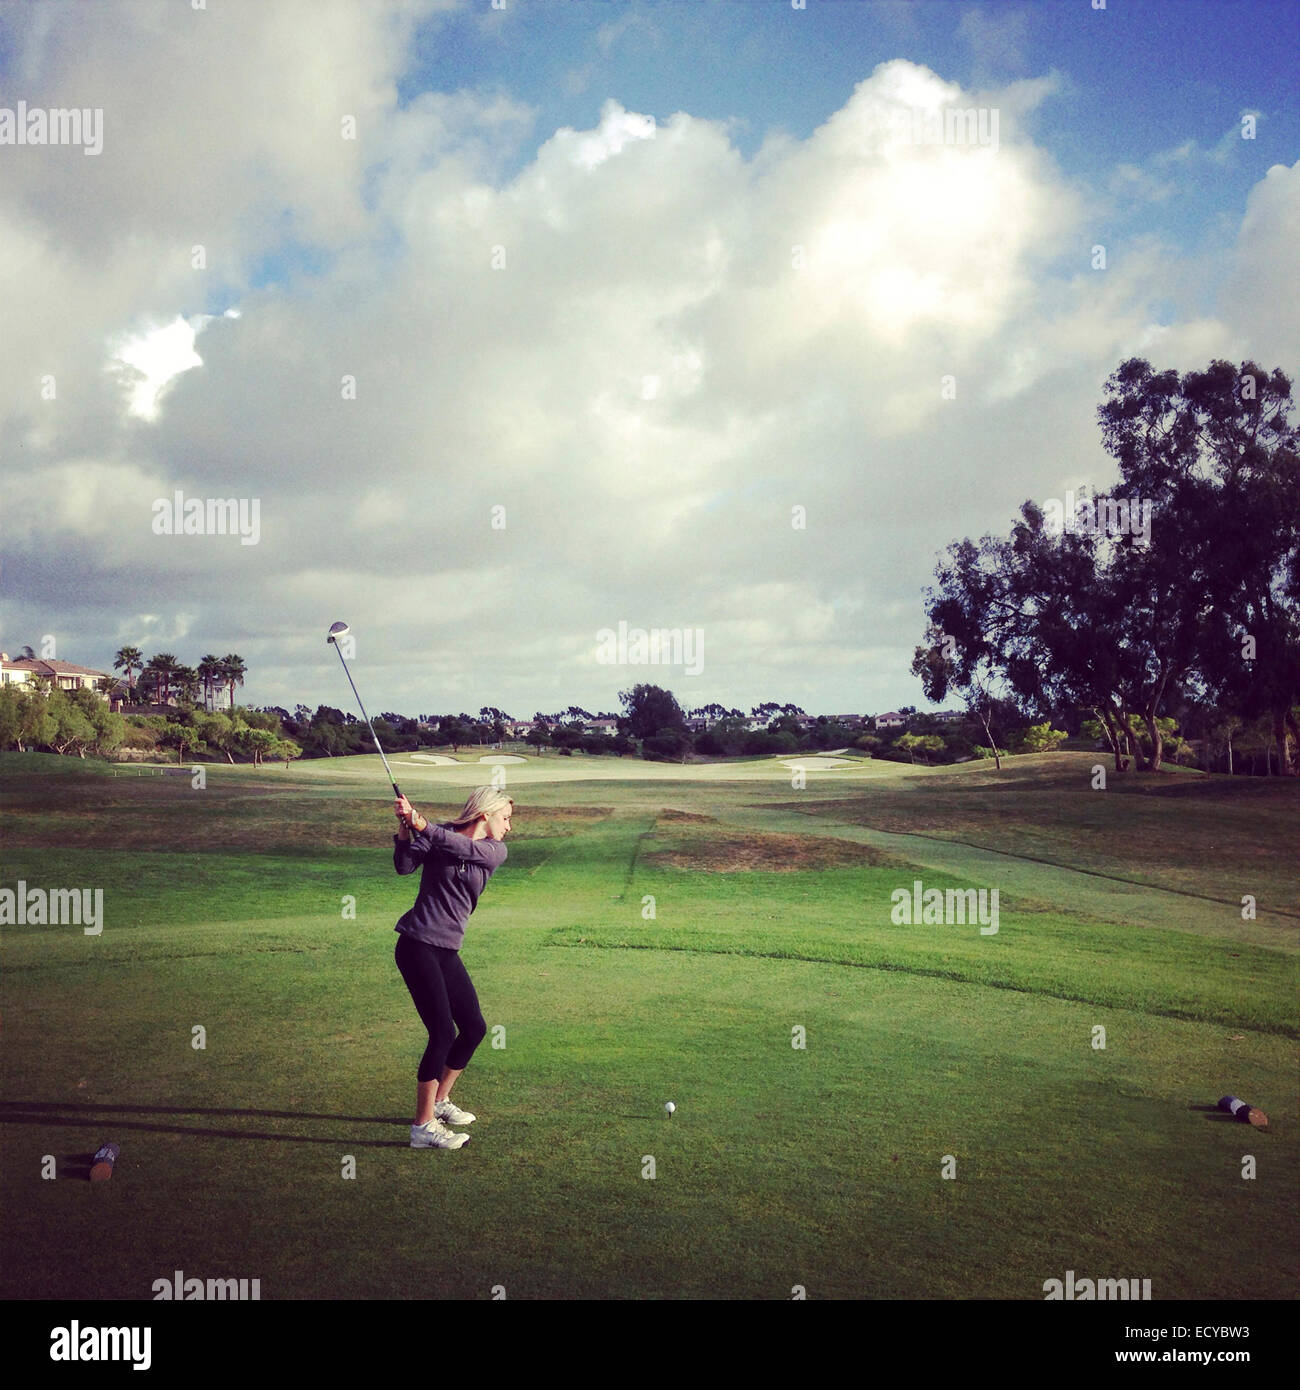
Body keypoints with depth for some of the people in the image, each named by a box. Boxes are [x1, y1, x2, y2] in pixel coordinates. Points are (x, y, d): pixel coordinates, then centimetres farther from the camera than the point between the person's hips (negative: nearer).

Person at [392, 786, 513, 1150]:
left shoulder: (495, 851, 6)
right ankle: (423, 1126, -4)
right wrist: (404, 829, -30)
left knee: (474, 1028, 12)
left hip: (448, 951, 7)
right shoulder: (438, 833, -2)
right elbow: (404, 865, -14)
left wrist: (422, 827, -29)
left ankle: (439, 1102, 31)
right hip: (417, 945, -6)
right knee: (443, 1033, -12)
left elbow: (465, 847, -15)